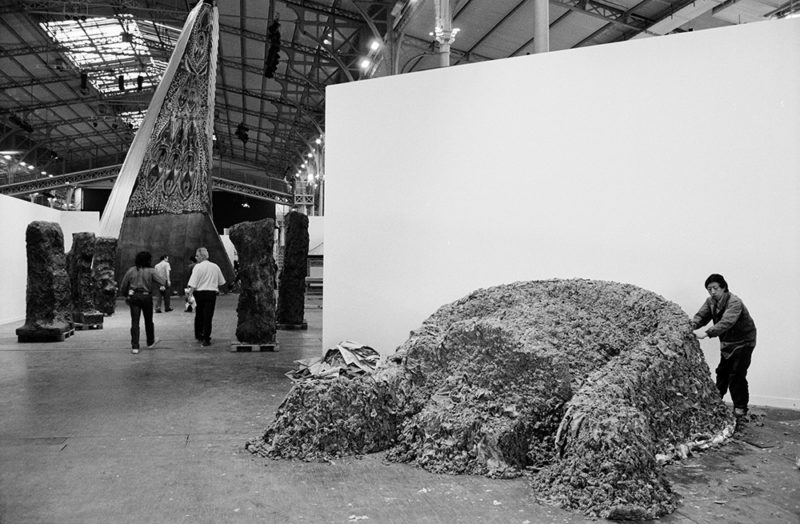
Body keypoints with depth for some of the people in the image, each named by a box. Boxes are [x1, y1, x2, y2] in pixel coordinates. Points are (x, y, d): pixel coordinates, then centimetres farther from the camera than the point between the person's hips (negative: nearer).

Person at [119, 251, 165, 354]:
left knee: (134, 322, 2)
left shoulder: (131, 271, 2)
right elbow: (162, 283, -11)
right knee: (148, 320, 14)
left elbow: (122, 287, 6)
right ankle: (150, 342, 30)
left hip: (133, 297, 2)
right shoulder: (150, 271, -6)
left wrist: (126, 296, 21)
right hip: (146, 297, -2)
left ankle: (135, 346, -3)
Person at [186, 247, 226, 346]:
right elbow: (221, 282, 12)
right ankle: (205, 339, 1)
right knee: (208, 316, 3)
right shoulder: (215, 266, 5)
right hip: (212, 293, 2)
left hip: (199, 293, -2)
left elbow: (193, 284, -13)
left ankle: (198, 335, 29)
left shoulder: (198, 267, -7)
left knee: (198, 315, 16)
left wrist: (190, 295, -11)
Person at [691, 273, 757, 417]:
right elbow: (701, 316, -9)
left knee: (737, 375, -8)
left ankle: (740, 407, 5)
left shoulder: (734, 302, -27)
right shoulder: (710, 301, -2)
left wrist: (707, 333, -52)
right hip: (726, 342, 7)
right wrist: (691, 326, -31)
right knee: (722, 372, 13)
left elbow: (726, 323, -41)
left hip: (743, 342, -7)